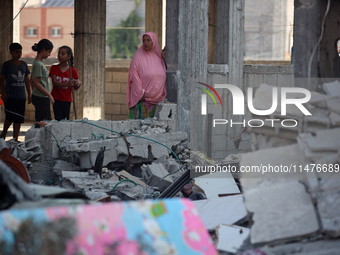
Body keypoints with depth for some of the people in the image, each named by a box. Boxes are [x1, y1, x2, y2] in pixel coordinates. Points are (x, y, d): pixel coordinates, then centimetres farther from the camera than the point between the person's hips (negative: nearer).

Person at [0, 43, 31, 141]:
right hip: (10, 96, -4)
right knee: (10, 117, -9)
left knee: (19, 119, 4)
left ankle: (15, 139, 11)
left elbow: (27, 80, 16)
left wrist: (29, 94, 13)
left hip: (21, 96, 4)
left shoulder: (24, 64, 11)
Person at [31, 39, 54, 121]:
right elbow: (36, 83, -20)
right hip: (41, 98, -10)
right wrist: (49, 94, -15)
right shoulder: (38, 65, -16)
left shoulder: (38, 63, 13)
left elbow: (33, 82, 19)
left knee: (47, 121, 11)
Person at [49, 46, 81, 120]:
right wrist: (67, 84, -30)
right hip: (56, 99, -1)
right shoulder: (54, 68, 0)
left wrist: (78, 83, -20)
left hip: (67, 99, 1)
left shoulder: (73, 71, 1)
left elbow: (75, 88, 5)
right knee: (58, 120, -10)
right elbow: (54, 83, -14)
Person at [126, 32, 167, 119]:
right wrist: (141, 95, -12)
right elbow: (134, 78, -9)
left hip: (157, 101, 5)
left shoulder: (158, 57, 9)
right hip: (143, 100, -5)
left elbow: (163, 77, 18)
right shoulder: (138, 57, -5)